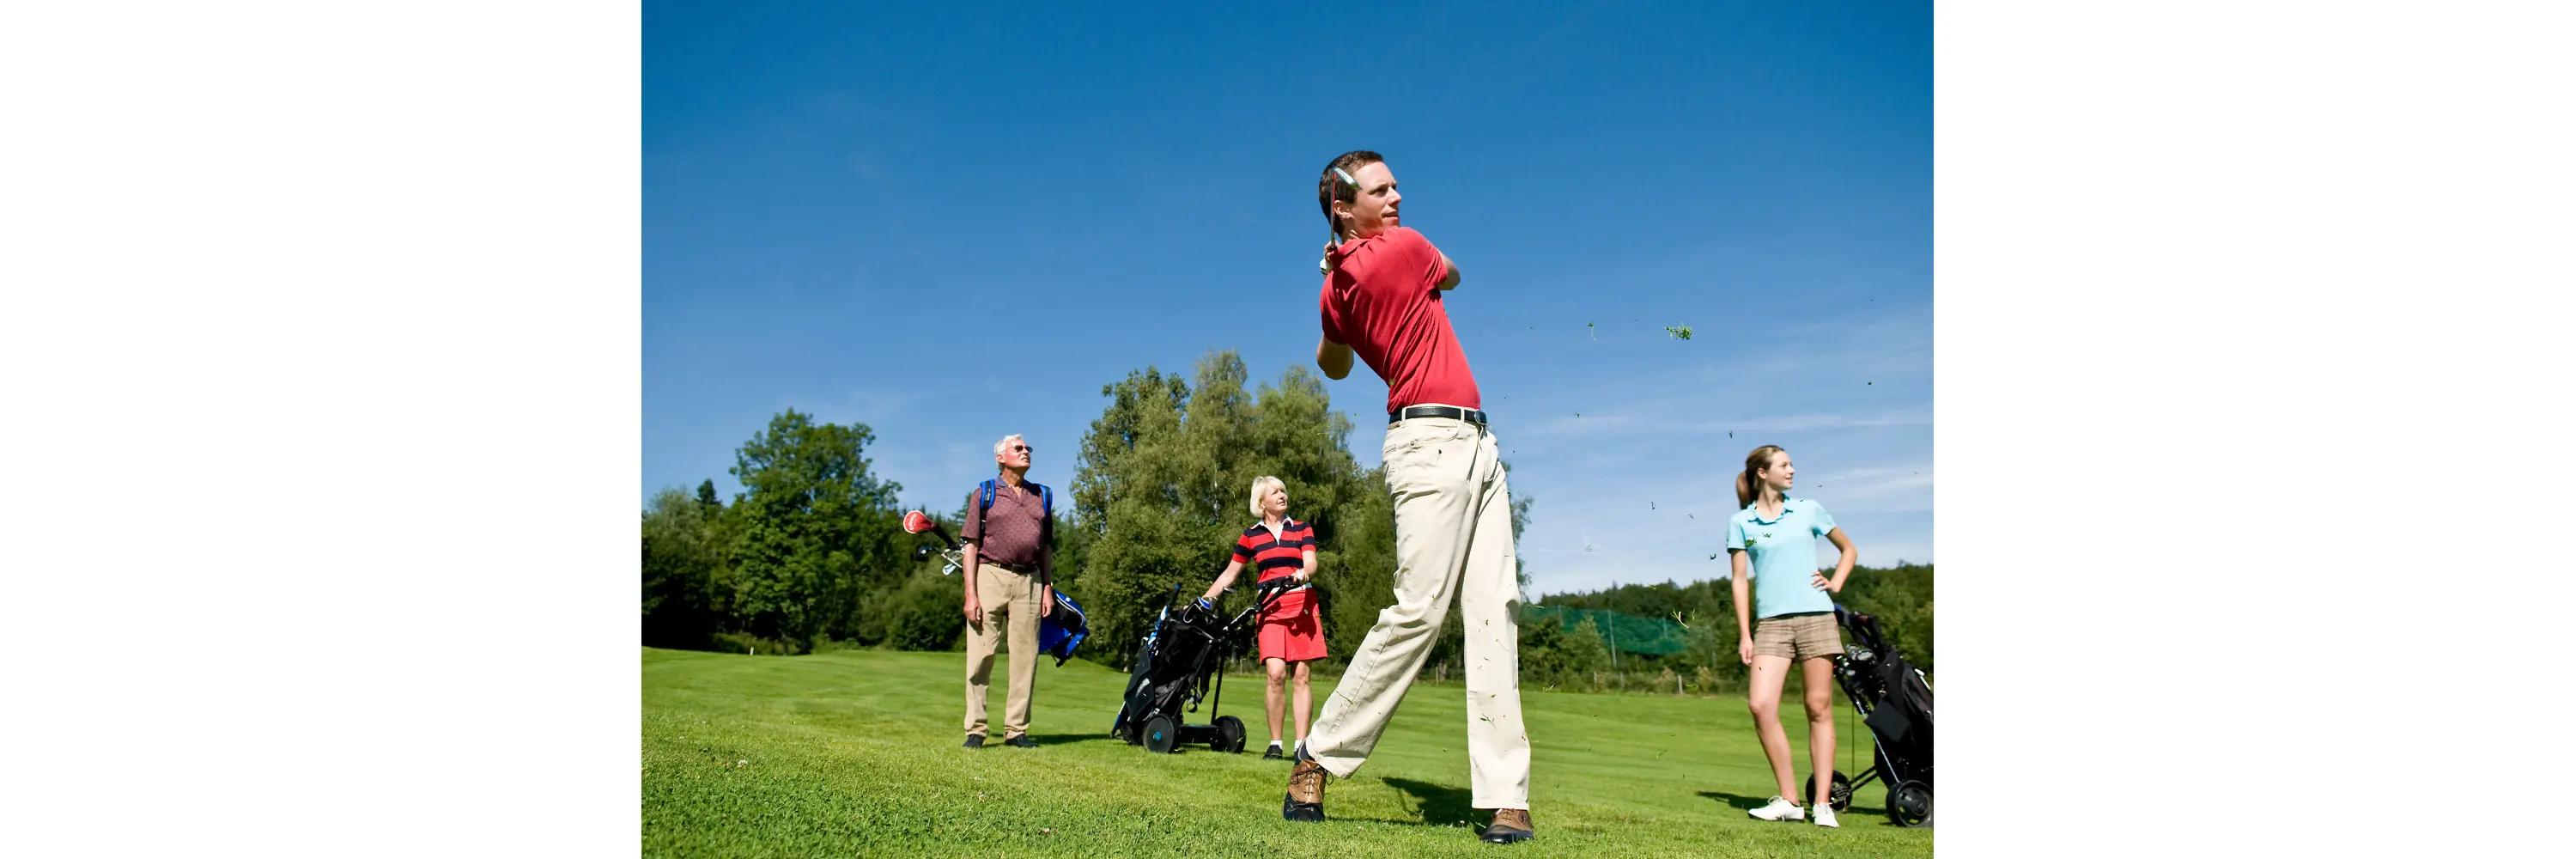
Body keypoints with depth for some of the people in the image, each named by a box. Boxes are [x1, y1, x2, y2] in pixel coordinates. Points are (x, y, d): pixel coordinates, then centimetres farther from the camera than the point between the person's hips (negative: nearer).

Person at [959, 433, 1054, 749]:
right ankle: (975, 730, 2)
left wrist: (1048, 588, 9)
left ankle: (1016, 729, 9)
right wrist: (970, 594, -8)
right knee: (981, 655, -4)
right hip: (991, 575, -3)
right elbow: (971, 546, 1)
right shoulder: (984, 493, 6)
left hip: (1029, 581, 3)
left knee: (1026, 658, 2)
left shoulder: (1042, 496, 17)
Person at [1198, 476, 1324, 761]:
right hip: (1270, 608, 0)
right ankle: (1274, 745, -6)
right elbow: (1229, 574, 16)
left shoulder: (1302, 529, 12)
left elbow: (1310, 563, -3)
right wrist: (1203, 601, 7)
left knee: (1301, 674, -5)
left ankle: (1301, 745, -3)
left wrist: (1303, 573, -26)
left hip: (1302, 604, 0)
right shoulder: (1251, 535, 12)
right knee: (1276, 673, -14)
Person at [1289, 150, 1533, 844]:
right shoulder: (1406, 246, -7)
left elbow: (1333, 365, 32)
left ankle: (1505, 794, -3)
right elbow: (1450, 276, 15)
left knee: (1495, 610, 1)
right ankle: (1320, 756, 1)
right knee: (1419, 611, -11)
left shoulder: (1334, 288, 14)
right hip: (1432, 441, -9)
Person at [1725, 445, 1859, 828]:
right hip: (1771, 622, 0)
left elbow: (1849, 549, 22)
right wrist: (1744, 634, 0)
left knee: (1819, 708, -1)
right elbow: (1740, 580, 6)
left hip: (1816, 617, 0)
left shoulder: (1808, 510, 9)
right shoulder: (1741, 522, 7)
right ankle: (1788, 800, -1)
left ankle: (1822, 803, 4)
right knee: (1761, 705, -12)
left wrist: (1836, 583, 6)